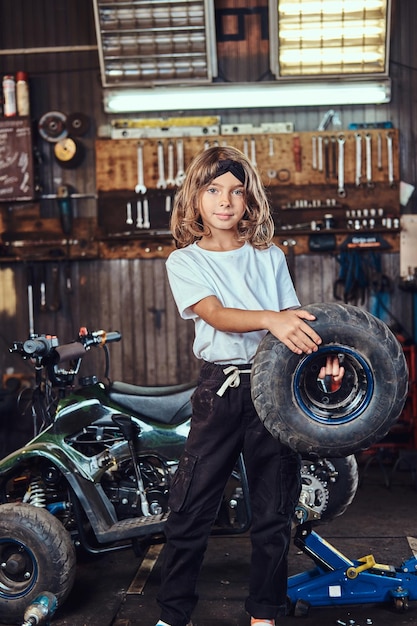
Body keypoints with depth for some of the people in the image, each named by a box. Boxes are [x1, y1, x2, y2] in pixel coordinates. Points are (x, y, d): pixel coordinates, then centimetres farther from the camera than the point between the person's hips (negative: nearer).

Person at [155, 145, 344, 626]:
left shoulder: (270, 257, 10)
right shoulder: (184, 261, 3)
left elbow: (294, 321, 7)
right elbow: (216, 315, -13)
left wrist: (320, 354, -14)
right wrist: (270, 320, -31)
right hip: (220, 390, -2)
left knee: (274, 511, 8)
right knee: (191, 509, 0)